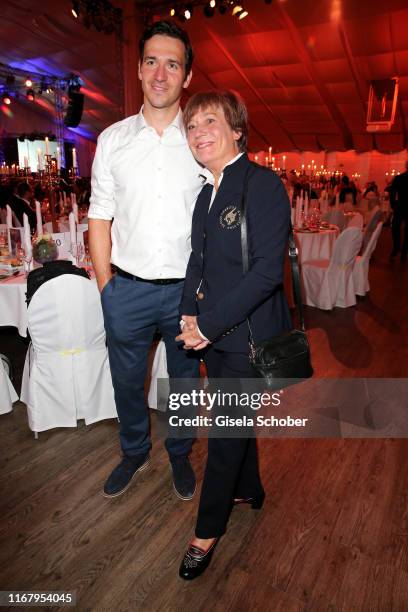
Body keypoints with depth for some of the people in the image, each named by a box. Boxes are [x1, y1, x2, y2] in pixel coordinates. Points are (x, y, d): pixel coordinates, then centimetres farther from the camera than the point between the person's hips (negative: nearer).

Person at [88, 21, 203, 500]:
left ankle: (180, 456, 43)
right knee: (126, 381, 16)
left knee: (184, 380, 16)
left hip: (186, 289, -1)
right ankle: (134, 453, 44)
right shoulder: (112, 140, 3)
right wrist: (106, 289, -3)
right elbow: (99, 218, 3)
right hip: (127, 289, 1)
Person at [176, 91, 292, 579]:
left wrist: (209, 323, -21)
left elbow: (268, 270, -22)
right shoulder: (205, 194, 10)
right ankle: (248, 489, 48)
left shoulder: (263, 184, -14)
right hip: (212, 332, 7)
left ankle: (208, 531, 28)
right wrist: (189, 315, -2)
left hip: (247, 333, -7)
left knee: (227, 431, 6)